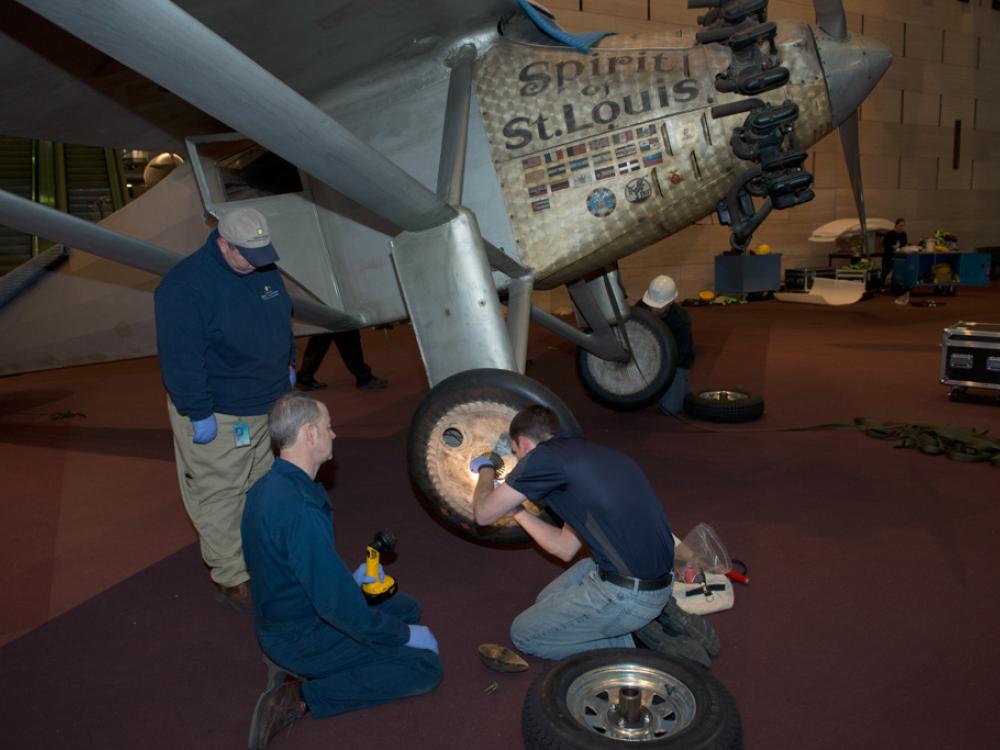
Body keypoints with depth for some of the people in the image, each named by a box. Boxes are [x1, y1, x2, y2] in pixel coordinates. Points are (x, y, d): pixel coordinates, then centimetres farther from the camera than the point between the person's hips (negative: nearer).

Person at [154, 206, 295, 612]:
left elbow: (281, 321, 18)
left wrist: (287, 366, 21)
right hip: (217, 416, -8)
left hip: (268, 404, 8)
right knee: (220, 498, 3)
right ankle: (231, 578, 18)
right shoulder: (185, 285, -23)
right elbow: (180, 357, -23)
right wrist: (198, 413, -22)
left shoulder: (264, 269, 2)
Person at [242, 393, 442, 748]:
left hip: (283, 616, 10)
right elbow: (340, 606, -29)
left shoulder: (267, 486, -1)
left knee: (407, 606, 19)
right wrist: (404, 636, -15)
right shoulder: (300, 511, -32)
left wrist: (350, 580, 8)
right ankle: (304, 696, -7)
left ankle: (302, 666, 8)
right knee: (426, 665, -8)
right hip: (303, 636, -9)